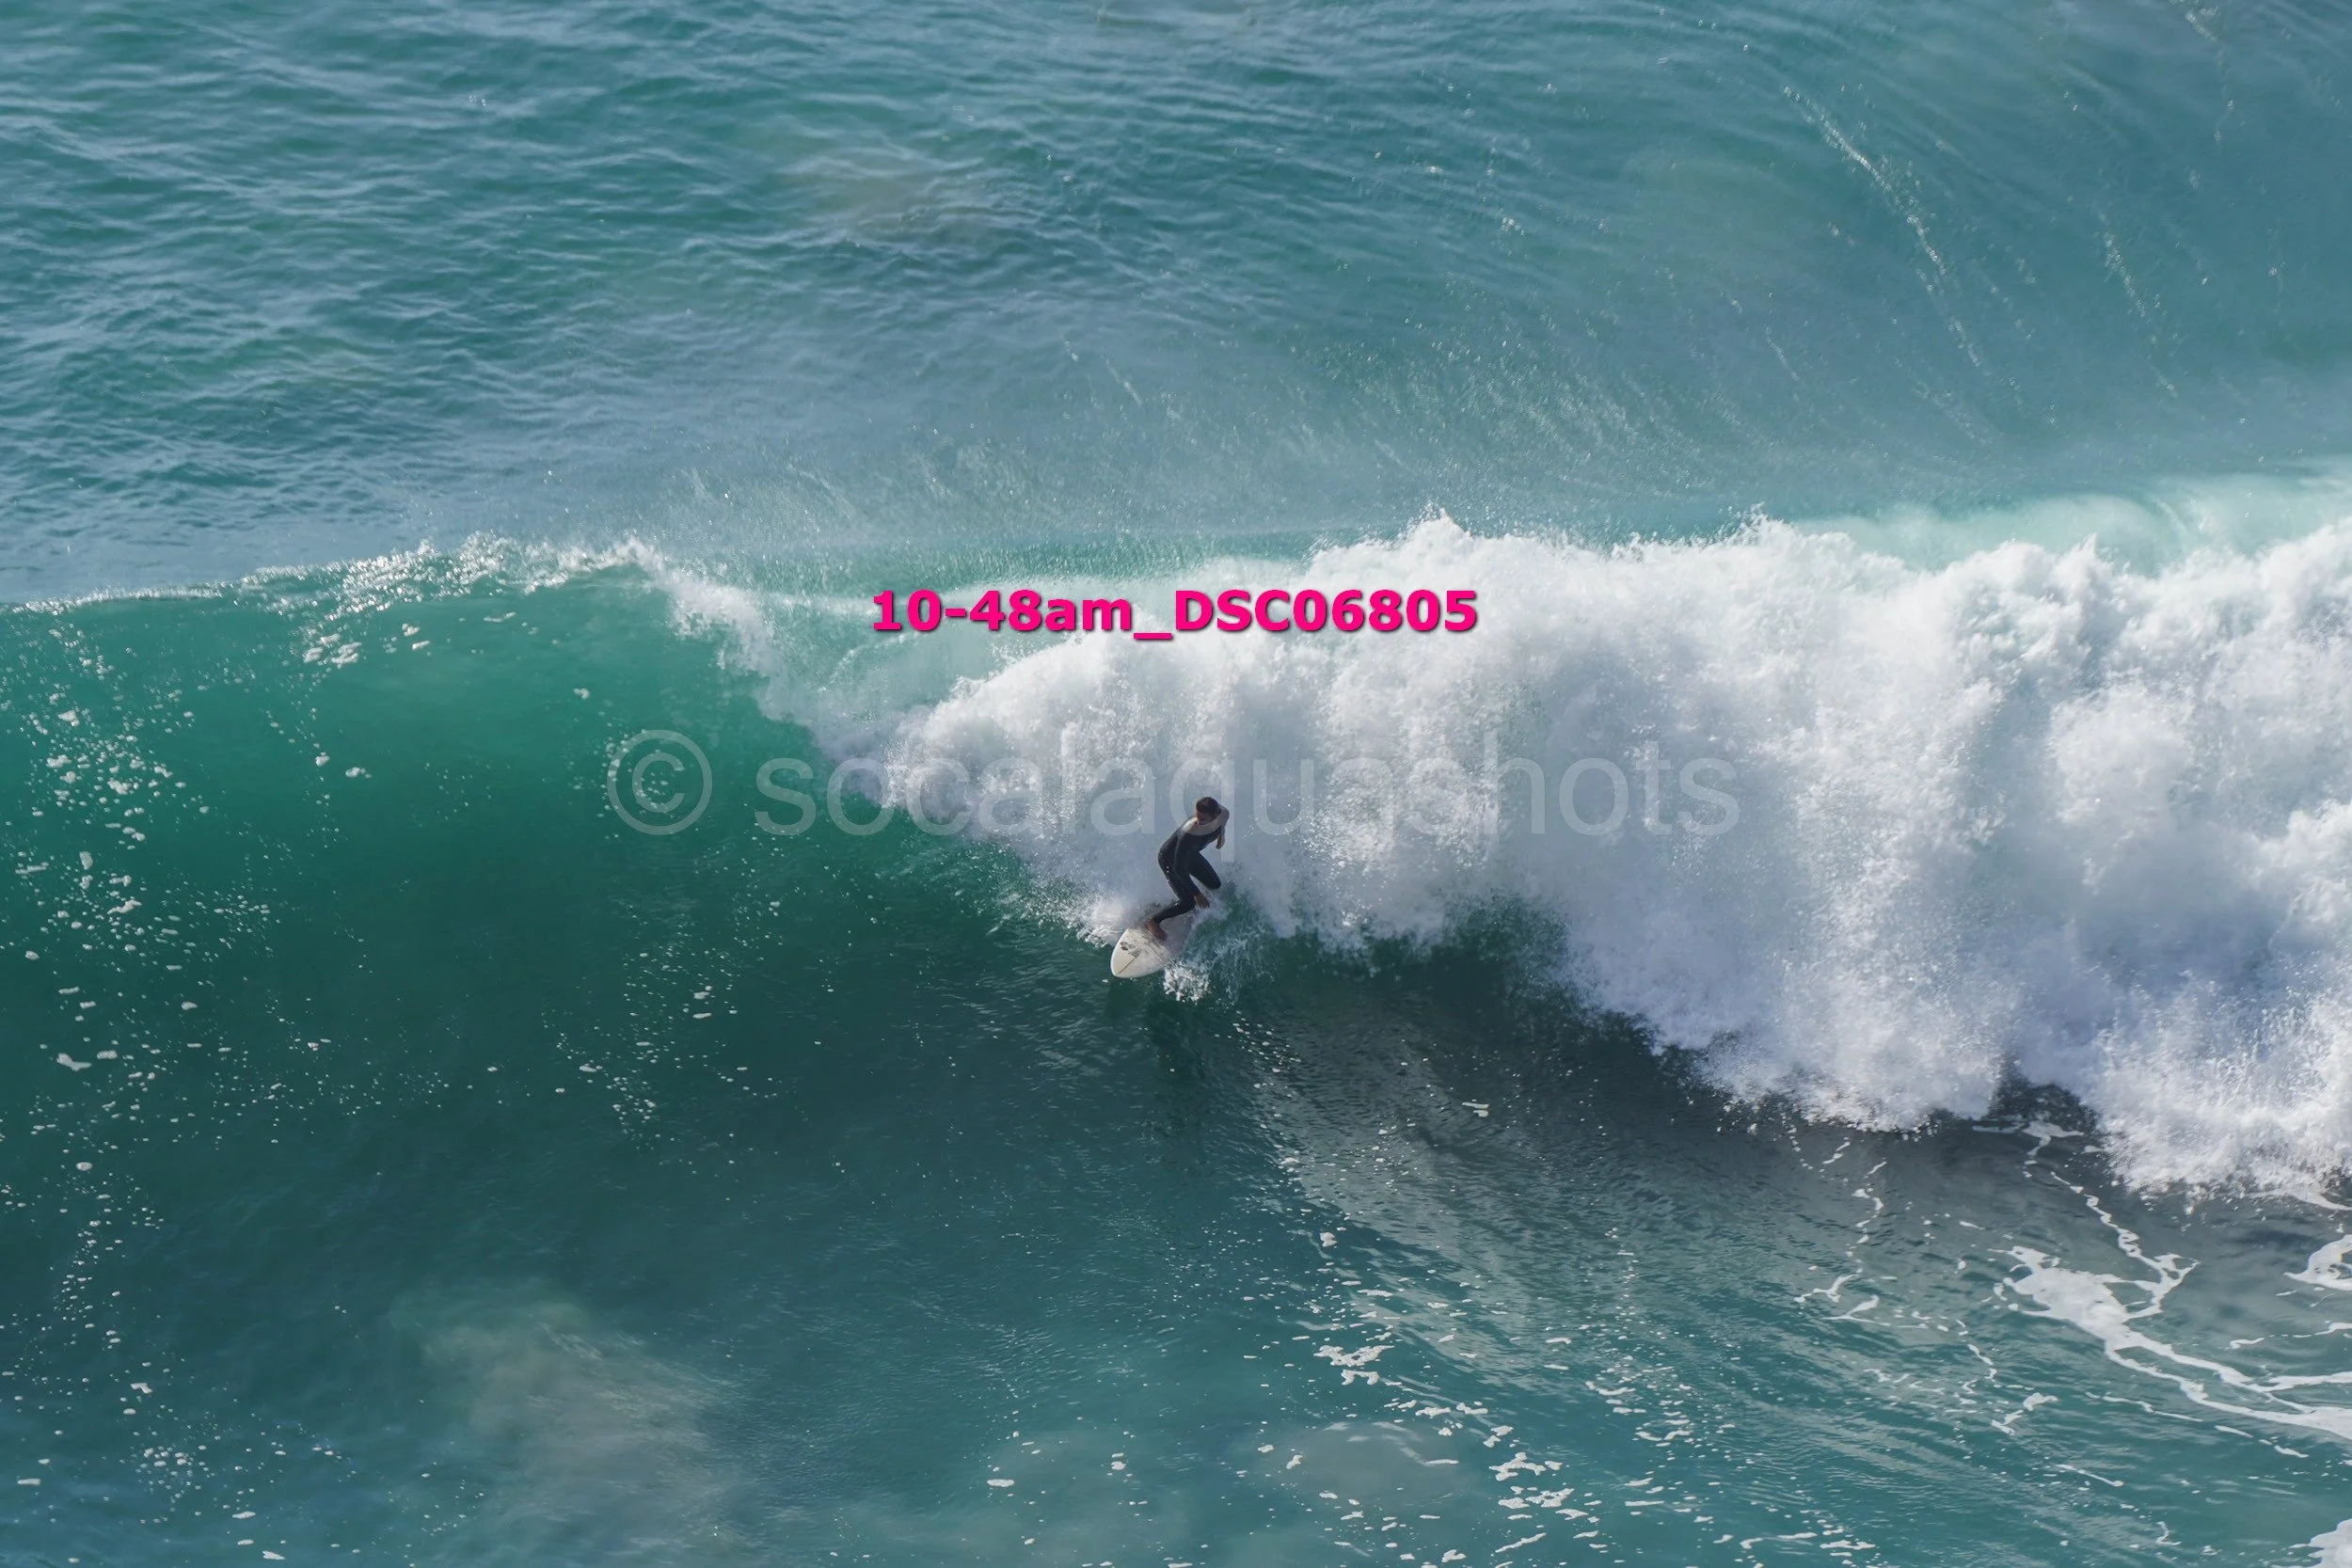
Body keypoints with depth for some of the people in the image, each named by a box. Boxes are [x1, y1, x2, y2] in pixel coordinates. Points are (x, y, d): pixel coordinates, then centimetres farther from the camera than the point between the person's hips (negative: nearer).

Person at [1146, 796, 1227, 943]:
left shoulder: (1222, 814, -27)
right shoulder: (1189, 834, -45)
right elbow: (1179, 868, -33)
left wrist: (1222, 835, 17)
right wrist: (1197, 894, -29)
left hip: (1190, 854, 7)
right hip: (1169, 859, -7)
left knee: (1215, 885, 17)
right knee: (1188, 902, -13)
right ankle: (1153, 922, 6)